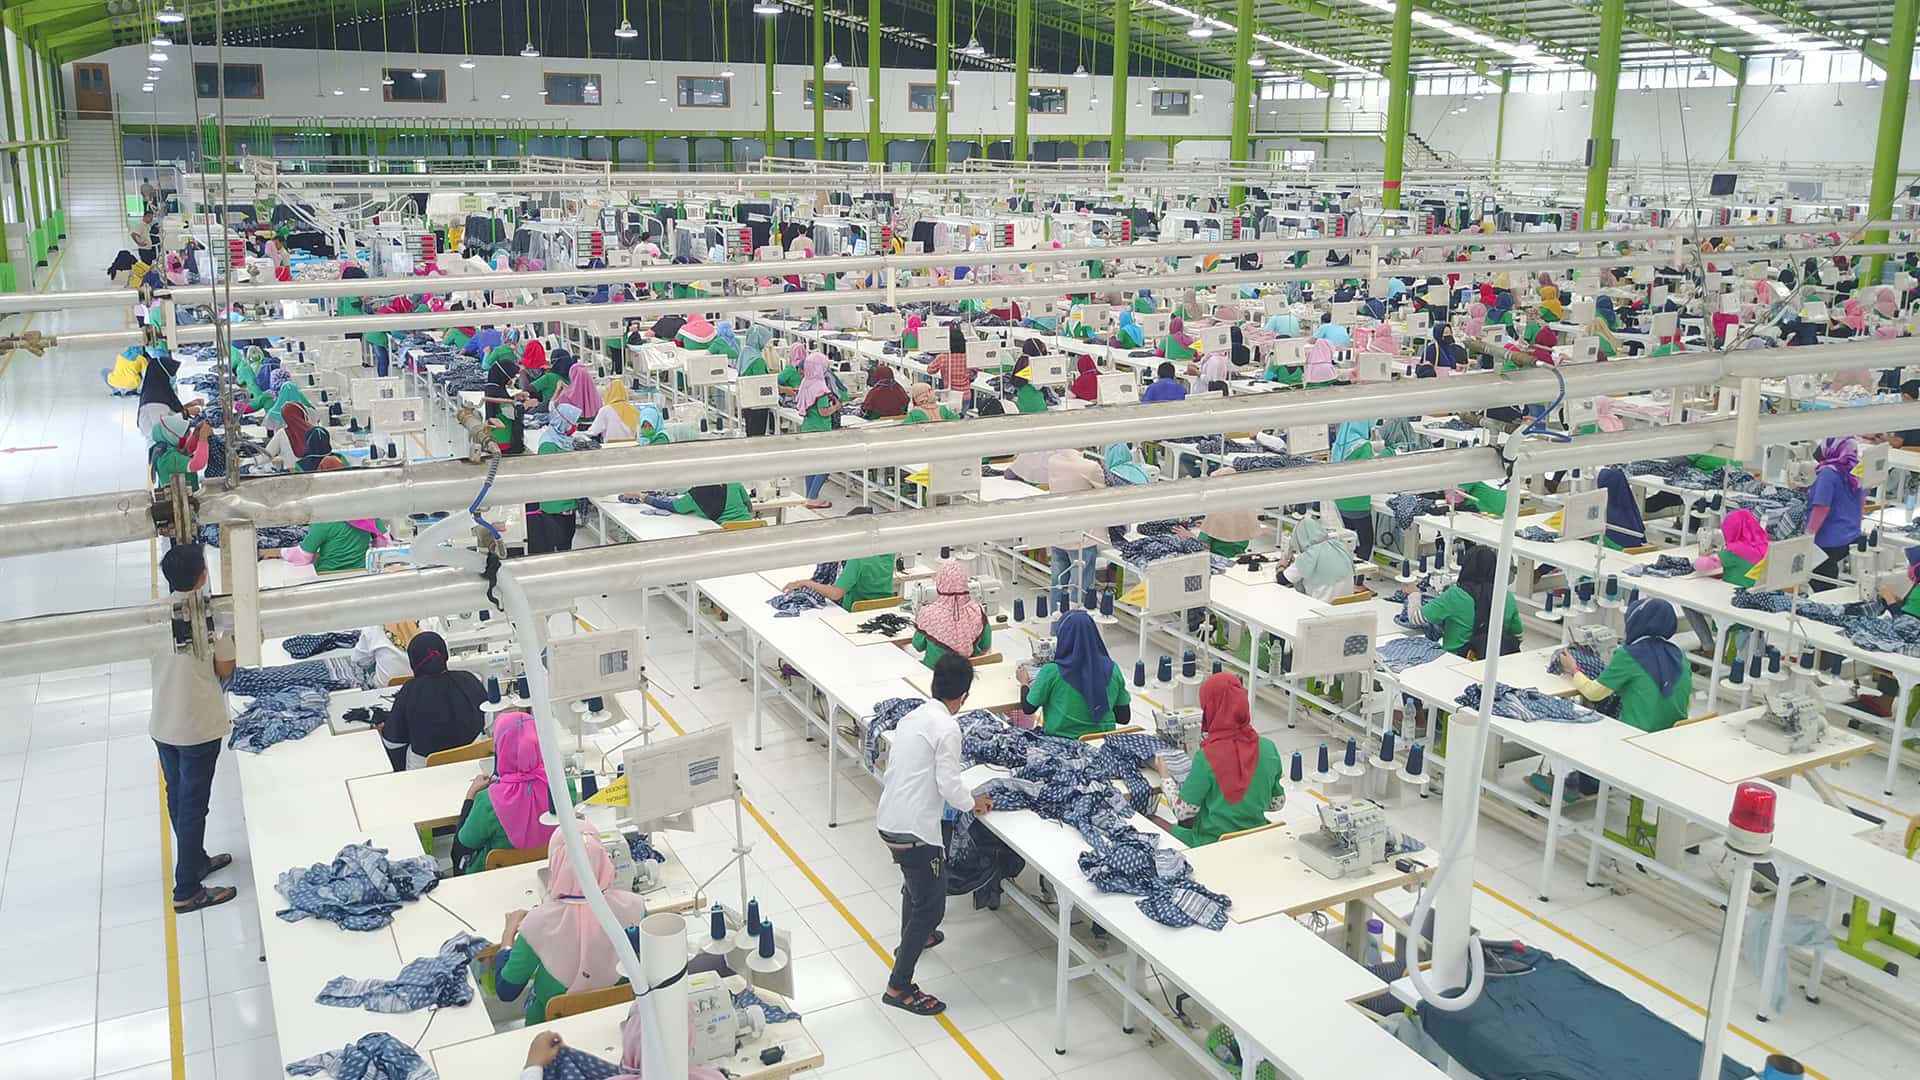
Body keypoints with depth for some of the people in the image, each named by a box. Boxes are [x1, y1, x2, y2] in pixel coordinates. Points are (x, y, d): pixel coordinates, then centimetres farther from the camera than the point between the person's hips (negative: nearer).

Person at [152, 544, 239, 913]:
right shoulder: (212, 613, -18)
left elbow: (153, 658, 7)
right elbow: (224, 669, -11)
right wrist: (227, 640, 4)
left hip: (162, 723, 6)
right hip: (199, 725, -5)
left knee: (177, 798, 21)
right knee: (193, 805, 3)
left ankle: (195, 860, 40)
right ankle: (187, 891, 8)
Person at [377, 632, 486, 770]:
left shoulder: (409, 692, -18)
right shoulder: (469, 680, -11)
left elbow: (393, 742, -8)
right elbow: (486, 722, 4)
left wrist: (383, 729, 14)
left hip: (425, 766, -3)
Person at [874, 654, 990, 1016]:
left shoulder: (912, 717, 8)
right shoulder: (947, 728, -16)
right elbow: (950, 786, -18)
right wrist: (974, 802, 3)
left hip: (889, 819, 9)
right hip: (914, 830, -9)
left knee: (915, 882, 33)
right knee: (931, 906, 1)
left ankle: (913, 939, 57)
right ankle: (899, 988, 4)